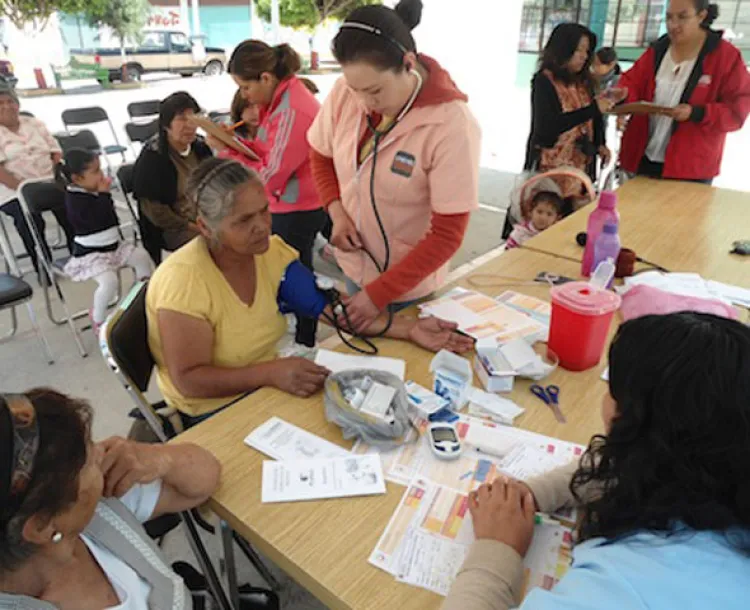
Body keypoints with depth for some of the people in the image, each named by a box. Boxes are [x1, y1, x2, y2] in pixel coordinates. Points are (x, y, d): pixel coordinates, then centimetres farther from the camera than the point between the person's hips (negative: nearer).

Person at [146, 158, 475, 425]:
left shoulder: (271, 252, -7)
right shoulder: (182, 282, -24)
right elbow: (188, 380, -22)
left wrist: (410, 329, -19)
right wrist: (272, 372, -33)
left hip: (266, 386, 6)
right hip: (213, 413, -5)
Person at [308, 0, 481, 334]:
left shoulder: (452, 125, -26)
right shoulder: (346, 92, -13)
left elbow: (447, 235, -23)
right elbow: (321, 157, 6)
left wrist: (380, 293, -24)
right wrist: (337, 212, -12)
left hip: (410, 284, -4)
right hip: (354, 265, 4)